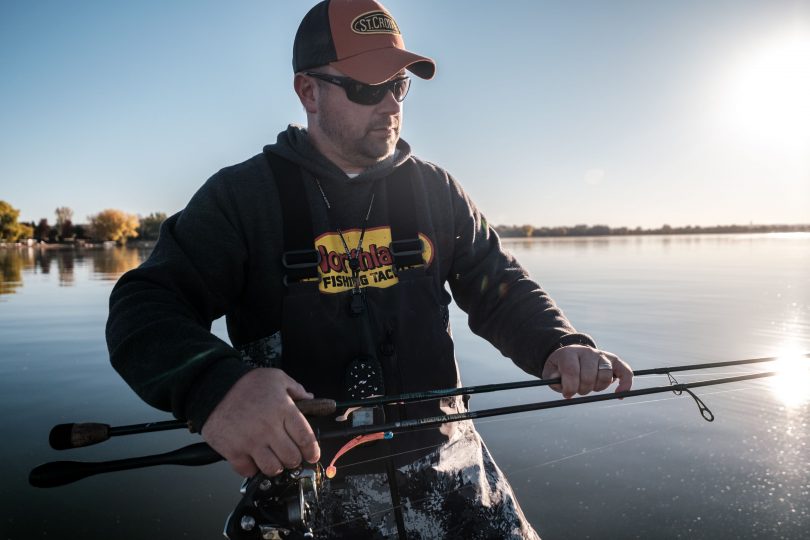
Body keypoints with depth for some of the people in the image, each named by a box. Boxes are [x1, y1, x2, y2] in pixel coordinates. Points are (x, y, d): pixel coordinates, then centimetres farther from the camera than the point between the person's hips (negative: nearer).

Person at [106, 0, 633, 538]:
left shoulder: (434, 190, 5)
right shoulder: (243, 195, -6)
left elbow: (501, 289, 8)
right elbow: (145, 310, -13)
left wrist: (557, 346, -14)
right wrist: (214, 384, -35)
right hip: (304, 474, -2)